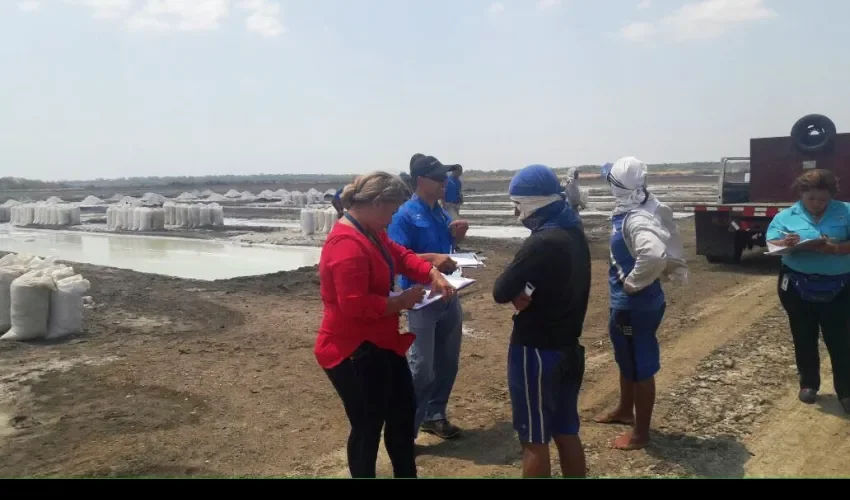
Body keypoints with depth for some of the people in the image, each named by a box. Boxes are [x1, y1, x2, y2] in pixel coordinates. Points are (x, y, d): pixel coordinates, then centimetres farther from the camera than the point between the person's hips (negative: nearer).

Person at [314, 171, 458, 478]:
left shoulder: (373, 233, 7)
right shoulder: (347, 245, -27)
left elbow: (400, 255, 12)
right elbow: (354, 305, -32)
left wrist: (433, 274, -7)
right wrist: (401, 301, -20)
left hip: (380, 343, 11)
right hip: (353, 351, -11)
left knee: (403, 409, 22)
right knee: (368, 425, 4)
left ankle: (406, 473, 41)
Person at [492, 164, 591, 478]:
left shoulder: (541, 242, -23)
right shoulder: (575, 235, 6)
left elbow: (500, 292, -23)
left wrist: (517, 292, -3)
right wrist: (524, 293, -5)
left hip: (535, 352, -9)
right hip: (567, 348, 9)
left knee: (534, 440, 5)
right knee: (566, 433, 18)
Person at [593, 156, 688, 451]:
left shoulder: (637, 220, -26)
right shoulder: (631, 212, 3)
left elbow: (655, 255, -45)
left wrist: (633, 284, -27)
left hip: (637, 305, -10)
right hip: (624, 302, 10)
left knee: (641, 367, 6)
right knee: (626, 360, 26)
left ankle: (641, 433, 22)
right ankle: (625, 411, 47)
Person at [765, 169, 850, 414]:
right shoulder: (786, 216, 2)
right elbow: (770, 243, -5)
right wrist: (785, 244, -27)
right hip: (797, 286, 1)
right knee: (804, 338, 13)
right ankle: (808, 384, 28)